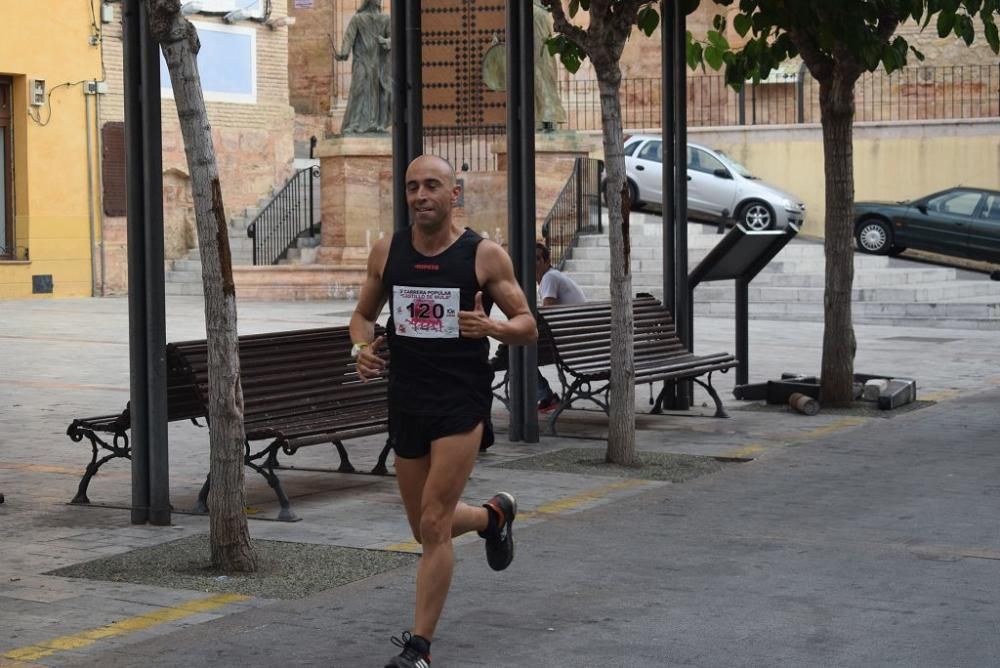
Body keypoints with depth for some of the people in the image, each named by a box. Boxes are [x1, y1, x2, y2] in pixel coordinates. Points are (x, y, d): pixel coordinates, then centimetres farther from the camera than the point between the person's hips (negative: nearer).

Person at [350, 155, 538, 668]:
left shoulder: (485, 256, -7)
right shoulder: (386, 252, 2)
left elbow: (528, 327, -1)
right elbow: (363, 314, 14)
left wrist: (493, 328, -23)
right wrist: (363, 347, -8)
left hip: (462, 401, -4)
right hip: (405, 400, 5)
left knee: (434, 525, -11)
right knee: (426, 529, 15)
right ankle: (494, 515, 48)